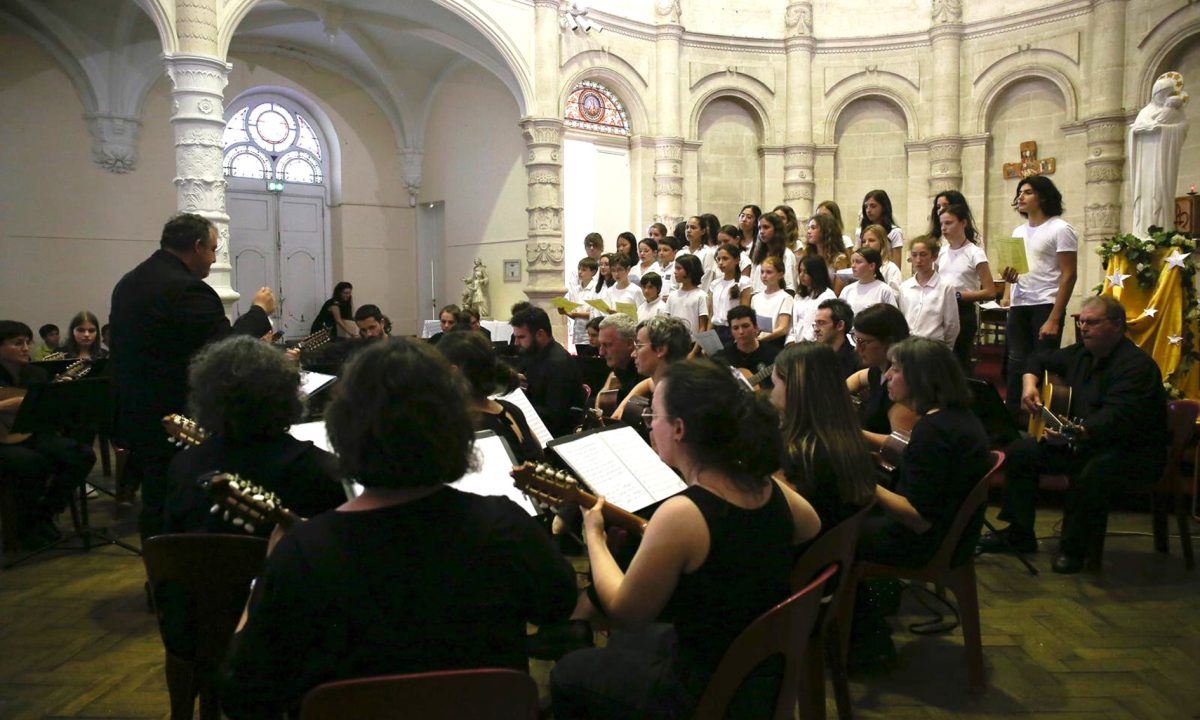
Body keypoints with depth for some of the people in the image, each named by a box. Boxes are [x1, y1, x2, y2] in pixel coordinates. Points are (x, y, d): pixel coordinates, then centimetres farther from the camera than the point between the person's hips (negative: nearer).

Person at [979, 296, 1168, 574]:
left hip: (1133, 452, -9)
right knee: (1020, 452, 2)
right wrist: (1030, 384, -1)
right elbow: (1040, 360, 21)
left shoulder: (1135, 364, -22)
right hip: (1082, 443, 9)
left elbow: (1116, 417, -36)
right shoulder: (1081, 353, 4)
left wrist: (1079, 433, -53)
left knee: (1092, 473, -39)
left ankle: (1074, 549, -16)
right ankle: (1019, 534, 11)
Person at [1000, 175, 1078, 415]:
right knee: (1016, 364, 9)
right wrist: (1009, 275, -3)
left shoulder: (1060, 229, -5)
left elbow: (1068, 275, -10)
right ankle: (1011, 415, 16)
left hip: (1046, 305, -7)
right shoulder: (1018, 232, 16)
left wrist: (1054, 319, -16)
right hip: (1018, 306, 7)